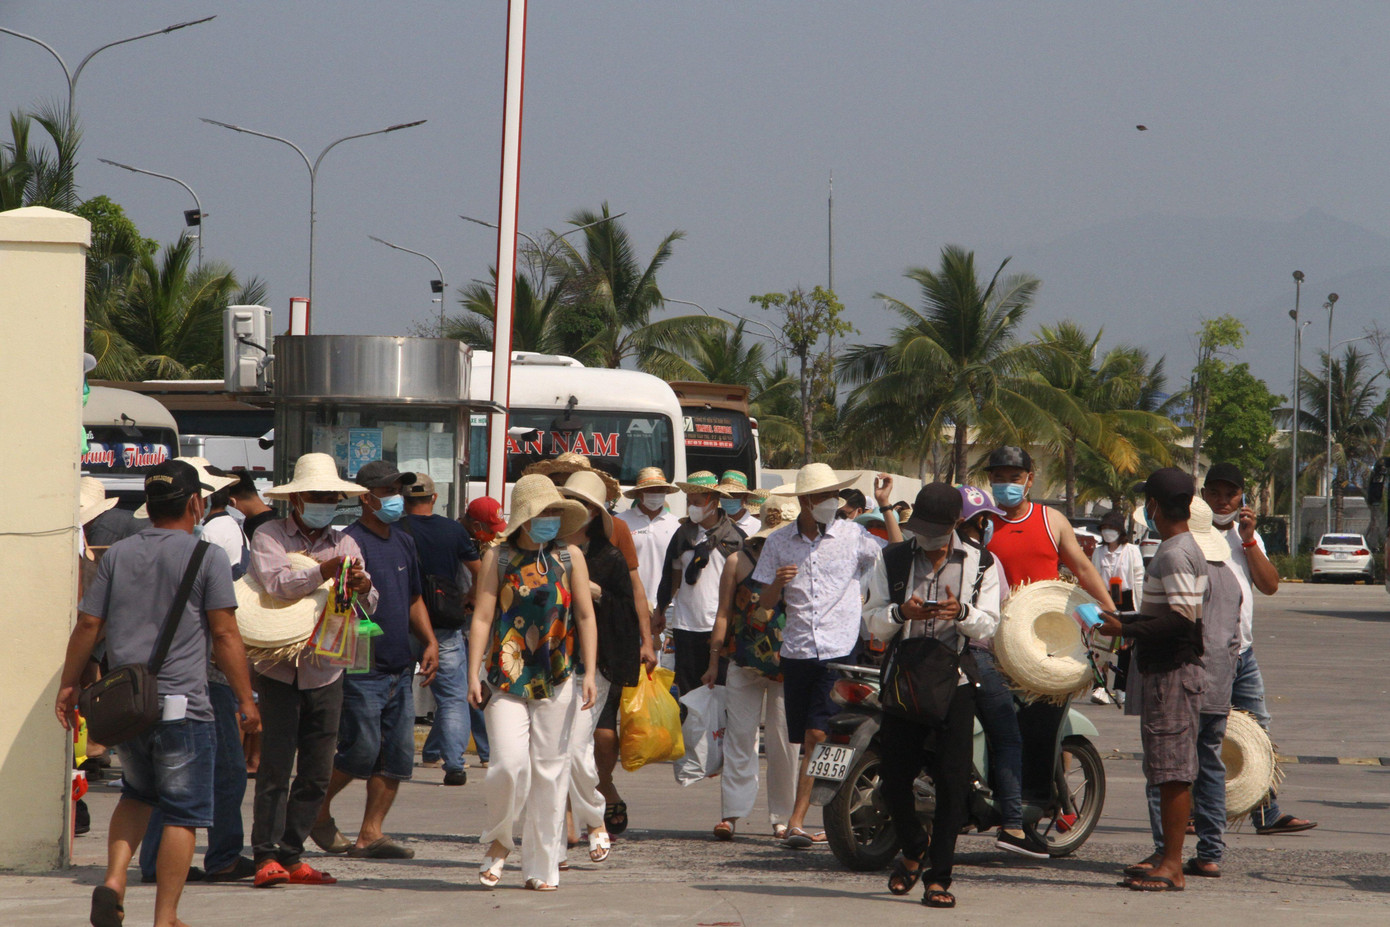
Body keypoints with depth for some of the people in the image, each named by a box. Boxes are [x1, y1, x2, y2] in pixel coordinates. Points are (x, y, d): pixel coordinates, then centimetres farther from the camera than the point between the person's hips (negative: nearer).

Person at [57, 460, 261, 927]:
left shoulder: (117, 555, 7)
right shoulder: (207, 557, -4)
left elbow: (87, 626, 7)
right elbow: (224, 635, -6)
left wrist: (69, 685, 18)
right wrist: (245, 699, 0)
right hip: (182, 705, -5)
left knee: (137, 794, 24)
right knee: (182, 813, 3)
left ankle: (114, 880, 4)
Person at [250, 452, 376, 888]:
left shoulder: (344, 544, 11)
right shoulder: (269, 536, 0)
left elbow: (367, 608, 0)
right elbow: (274, 581, -20)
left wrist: (364, 588, -23)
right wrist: (321, 573, -35)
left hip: (326, 671, 4)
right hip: (279, 668, -4)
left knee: (317, 772, 4)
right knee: (275, 766, -9)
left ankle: (291, 856, 11)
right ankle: (266, 856, -8)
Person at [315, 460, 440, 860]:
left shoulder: (403, 542, 16)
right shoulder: (351, 543, -10)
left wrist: (430, 642, 15)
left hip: (400, 669, 8)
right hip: (363, 669, -8)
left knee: (398, 753, 3)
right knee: (362, 750, -7)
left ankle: (371, 833, 9)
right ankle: (318, 808, 17)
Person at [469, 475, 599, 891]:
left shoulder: (570, 557, 7)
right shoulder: (498, 558, 2)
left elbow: (585, 617, 7)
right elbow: (482, 617, -1)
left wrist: (590, 674, -2)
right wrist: (474, 674, -8)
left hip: (556, 682, 2)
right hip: (506, 678, -2)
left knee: (549, 771, 2)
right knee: (510, 764, -14)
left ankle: (541, 867, 11)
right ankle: (497, 843, 13)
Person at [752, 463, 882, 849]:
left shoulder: (853, 535, 2)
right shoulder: (778, 542, 8)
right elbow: (767, 601, 11)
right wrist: (778, 582, -11)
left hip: (839, 652, -3)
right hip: (797, 652, 3)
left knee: (817, 736, -13)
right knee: (807, 742, 6)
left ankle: (797, 822, -11)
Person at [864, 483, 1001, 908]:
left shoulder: (979, 565, 6)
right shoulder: (892, 560, 8)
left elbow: (988, 626, 1)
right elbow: (873, 619, 6)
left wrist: (962, 612, -21)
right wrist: (902, 612, -16)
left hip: (954, 681, -1)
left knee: (952, 780, -7)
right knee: (894, 777, 2)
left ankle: (938, 876, -2)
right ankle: (914, 851, 29)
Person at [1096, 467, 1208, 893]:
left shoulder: (1175, 555, -16)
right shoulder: (1184, 548, 16)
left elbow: (1183, 619, -23)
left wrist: (1126, 630, -19)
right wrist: (1129, 623, 21)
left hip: (1172, 673, -10)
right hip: (1162, 670, 10)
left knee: (1173, 771, -8)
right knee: (1166, 771, 15)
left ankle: (1172, 866, -8)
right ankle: (1167, 854, 21)